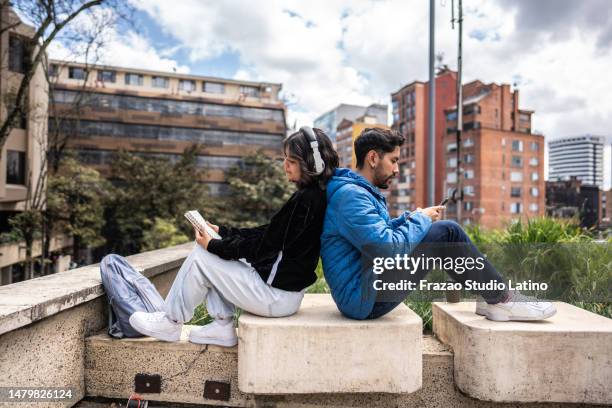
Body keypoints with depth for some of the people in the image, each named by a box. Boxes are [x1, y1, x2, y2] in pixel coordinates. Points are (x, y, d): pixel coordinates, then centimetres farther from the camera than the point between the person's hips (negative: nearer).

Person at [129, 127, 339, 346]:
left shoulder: (305, 200, -22)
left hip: (278, 295, -9)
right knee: (217, 251, 13)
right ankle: (222, 326, 16)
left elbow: (265, 245, -20)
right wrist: (221, 231, 8)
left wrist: (213, 245, -10)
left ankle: (171, 323, 19)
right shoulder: (314, 195, 7)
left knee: (200, 256, -1)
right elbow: (267, 233, 10)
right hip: (284, 284, 9)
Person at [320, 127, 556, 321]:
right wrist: (420, 220, -10)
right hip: (364, 299, -10)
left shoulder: (357, 191, 13)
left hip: (365, 287, 10)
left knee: (441, 231, 13)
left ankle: (491, 296, 17)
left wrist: (410, 218, 5)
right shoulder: (351, 195, -20)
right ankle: (501, 299, 5)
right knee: (447, 233, -13)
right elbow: (389, 250, -28)